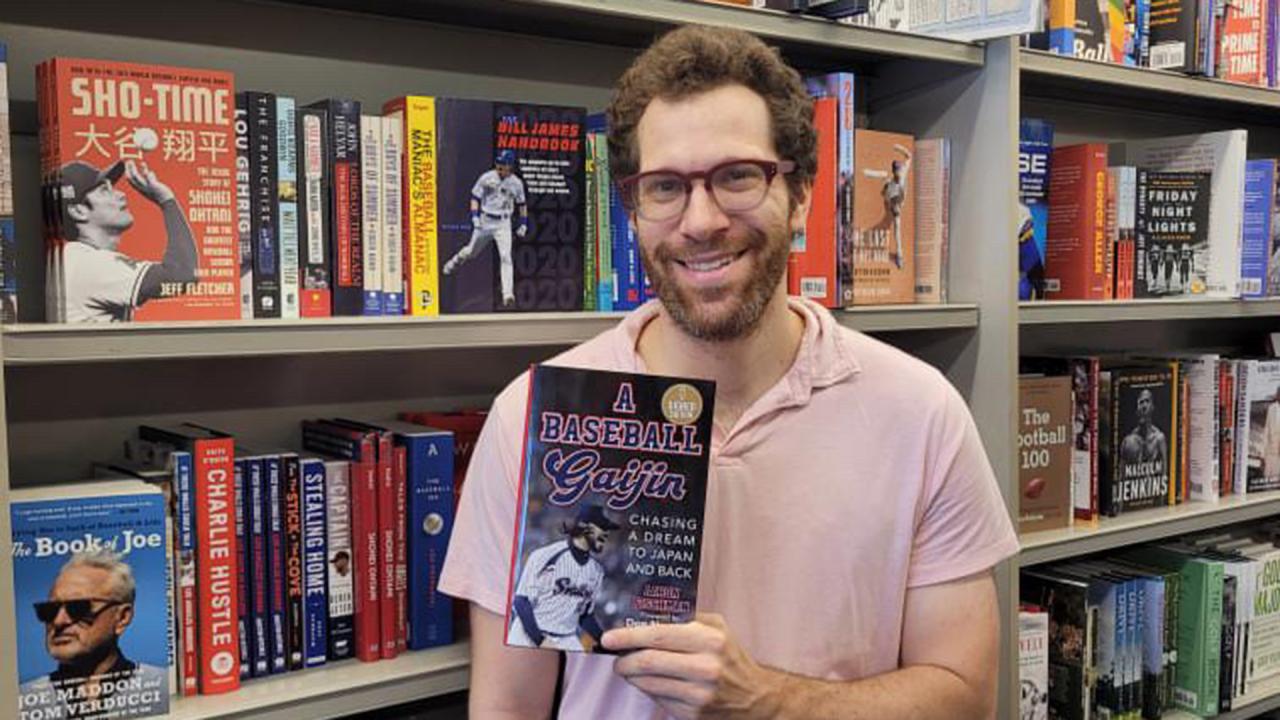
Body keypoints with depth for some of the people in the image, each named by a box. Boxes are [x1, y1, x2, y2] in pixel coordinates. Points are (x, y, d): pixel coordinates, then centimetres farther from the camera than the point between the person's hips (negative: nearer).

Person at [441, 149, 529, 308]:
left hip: (503, 224, 0)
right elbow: (475, 197, -1)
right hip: (485, 221, 0)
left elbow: (521, 204, 10)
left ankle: (508, 295, -16)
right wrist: (475, 216, -12)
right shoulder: (487, 178, -7)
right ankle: (457, 260, 52)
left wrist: (523, 224, 6)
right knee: (471, 251, 15)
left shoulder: (516, 183, -3)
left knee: (506, 257, -15)